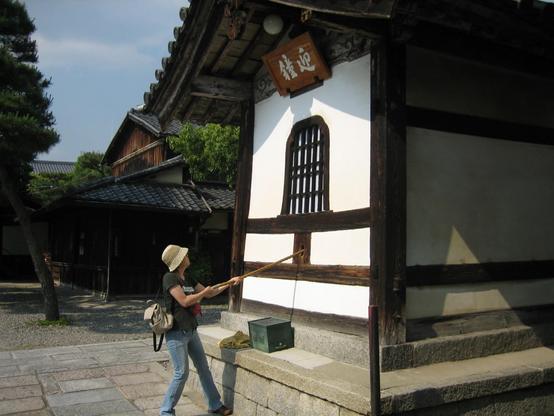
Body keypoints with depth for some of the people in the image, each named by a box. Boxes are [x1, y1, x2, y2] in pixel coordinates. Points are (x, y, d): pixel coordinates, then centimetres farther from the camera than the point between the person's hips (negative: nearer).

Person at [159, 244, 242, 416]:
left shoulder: (188, 279, 9)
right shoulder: (169, 278, -14)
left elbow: (209, 293, 17)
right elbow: (184, 301, -19)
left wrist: (229, 282, 13)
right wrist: (202, 293, -6)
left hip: (191, 331, 8)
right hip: (176, 333, -8)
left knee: (204, 368, 14)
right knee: (181, 373, -4)